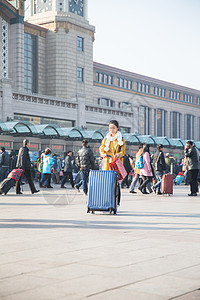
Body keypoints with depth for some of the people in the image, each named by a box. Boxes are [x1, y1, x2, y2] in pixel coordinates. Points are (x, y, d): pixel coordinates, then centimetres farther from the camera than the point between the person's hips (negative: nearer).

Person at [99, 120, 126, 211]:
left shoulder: (121, 139, 8)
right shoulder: (106, 138, 15)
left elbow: (123, 151, 2)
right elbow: (101, 149, 11)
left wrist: (117, 155, -20)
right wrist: (103, 154, -12)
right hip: (107, 162, 2)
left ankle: (117, 204, -2)